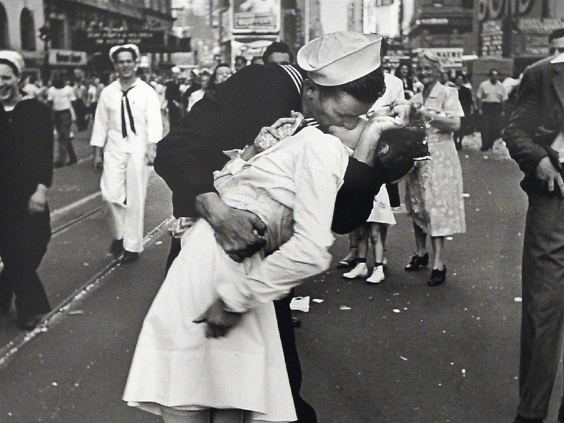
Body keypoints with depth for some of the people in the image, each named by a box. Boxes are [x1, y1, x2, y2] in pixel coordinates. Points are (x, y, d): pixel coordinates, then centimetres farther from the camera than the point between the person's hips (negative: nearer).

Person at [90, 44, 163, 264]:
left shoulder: (147, 92, -1)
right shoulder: (108, 93, 7)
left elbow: (154, 122, -8)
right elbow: (101, 123, 9)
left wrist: (152, 146, -22)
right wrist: (97, 152, 8)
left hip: (138, 149, -2)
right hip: (114, 149, 2)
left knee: (135, 198, 2)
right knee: (111, 194, -7)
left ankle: (132, 245, 14)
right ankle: (119, 234, 20)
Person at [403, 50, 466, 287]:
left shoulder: (447, 93, -3)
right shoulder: (416, 98, 15)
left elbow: (455, 124, -14)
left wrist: (429, 115, -16)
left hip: (438, 158, -6)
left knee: (436, 207, -9)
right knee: (417, 207, 11)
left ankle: (439, 264, -7)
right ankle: (421, 253, 26)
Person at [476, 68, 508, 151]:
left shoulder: (500, 86, 9)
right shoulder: (483, 85, 1)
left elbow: (504, 99, 11)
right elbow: (479, 98, 0)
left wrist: (503, 111, 6)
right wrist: (479, 109, -7)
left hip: (497, 108, 3)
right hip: (486, 106, -3)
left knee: (496, 128, 1)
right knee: (485, 127, -7)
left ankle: (491, 144, 12)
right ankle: (485, 145, -1)